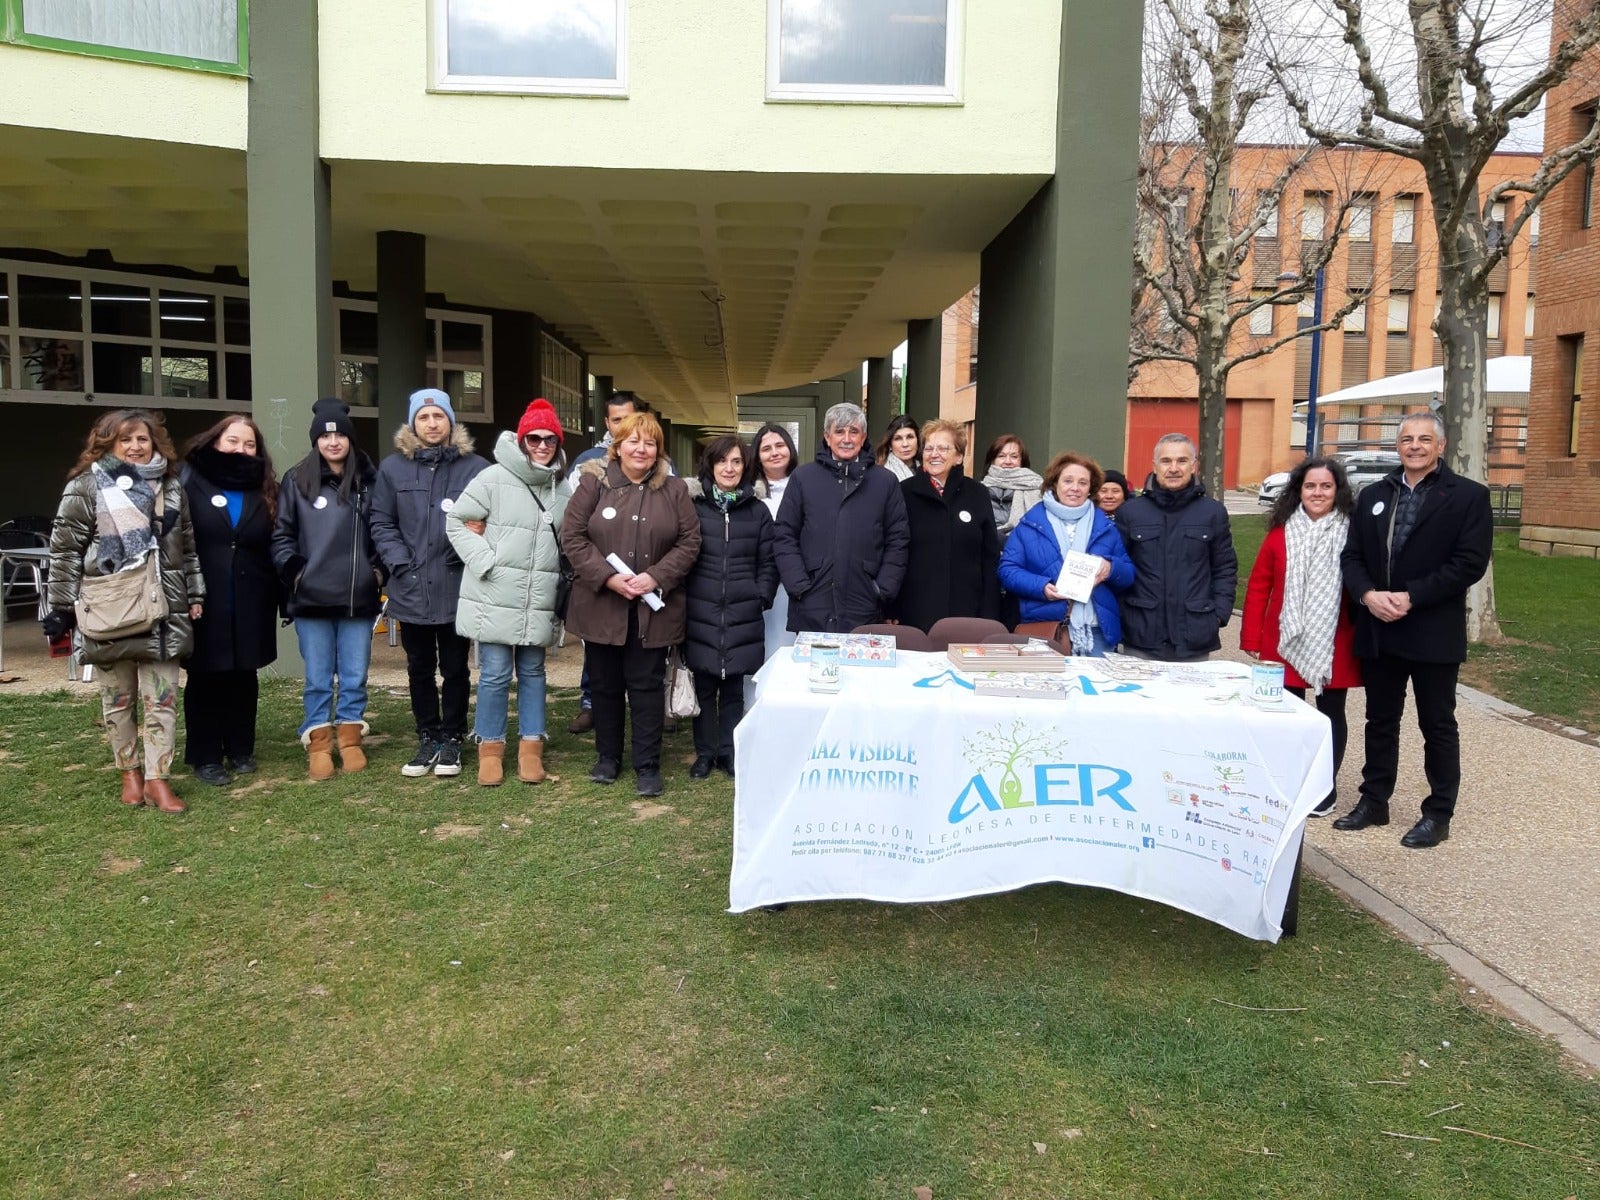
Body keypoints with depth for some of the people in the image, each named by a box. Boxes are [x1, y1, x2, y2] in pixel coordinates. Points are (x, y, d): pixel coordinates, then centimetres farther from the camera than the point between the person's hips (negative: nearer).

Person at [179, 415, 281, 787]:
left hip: (250, 604, 3)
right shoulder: (190, 482, -1)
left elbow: (276, 547, 8)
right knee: (205, 679, 4)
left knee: (244, 677, 11)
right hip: (204, 601, -3)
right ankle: (204, 756, 13)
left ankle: (241, 749, 22)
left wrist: (282, 595, 2)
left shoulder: (265, 491, 10)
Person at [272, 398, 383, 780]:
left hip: (359, 599, 1)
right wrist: (294, 572, -6)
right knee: (318, 680, 5)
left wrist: (379, 571, 3)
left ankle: (351, 742, 21)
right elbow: (281, 534, 5)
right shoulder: (297, 480, 2)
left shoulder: (370, 479, 5)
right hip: (312, 600, -1)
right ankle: (318, 748, 15)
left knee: (355, 678, 8)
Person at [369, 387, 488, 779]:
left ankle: (451, 740, 22)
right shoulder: (393, 467, 4)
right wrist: (401, 564, -9)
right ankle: (427, 739, 26)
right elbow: (382, 523, 3)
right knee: (420, 669, 13)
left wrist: (470, 555, -16)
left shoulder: (475, 467, -2)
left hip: (457, 588, -2)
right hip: (411, 589, 2)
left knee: (455, 669, 9)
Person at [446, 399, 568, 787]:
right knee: (495, 675, 1)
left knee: (532, 673, 12)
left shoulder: (563, 491, 9)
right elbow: (459, 522, -4)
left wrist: (559, 578, 8)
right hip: (494, 598, -4)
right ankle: (490, 747, 15)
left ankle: (530, 747, 22)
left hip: (539, 603, 4)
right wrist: (485, 562, -12)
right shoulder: (494, 478, -6)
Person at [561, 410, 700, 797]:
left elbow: (689, 541, 0)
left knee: (647, 686, 5)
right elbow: (572, 536, -4)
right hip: (601, 605, 1)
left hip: (653, 608, 0)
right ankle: (607, 756, 28)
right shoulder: (594, 483, 0)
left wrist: (656, 577, -14)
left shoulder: (674, 489, 3)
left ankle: (647, 765, 14)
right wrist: (608, 578, -15)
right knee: (605, 685, 12)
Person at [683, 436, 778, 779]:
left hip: (743, 617, 1)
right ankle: (705, 752, 20)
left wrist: (761, 598, -3)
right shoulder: (694, 507, 2)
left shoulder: (758, 511, 7)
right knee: (704, 687, 6)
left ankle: (729, 752, 20)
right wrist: (681, 599, -3)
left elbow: (768, 563, 8)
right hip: (700, 614, -1)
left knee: (733, 689, 8)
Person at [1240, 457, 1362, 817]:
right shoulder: (1280, 532, 1)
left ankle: (1326, 788, 23)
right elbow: (1258, 586, 1)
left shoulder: (1353, 533, -4)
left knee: (1331, 714, 9)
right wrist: (1252, 639, -3)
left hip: (1335, 644, -1)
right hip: (1286, 641, 1)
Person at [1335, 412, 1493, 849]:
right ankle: (1374, 801, 26)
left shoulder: (1469, 496, -4)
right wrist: (1368, 595, -12)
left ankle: (1438, 814, 17)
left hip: (1433, 632, -4)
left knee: (1438, 726, 6)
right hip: (1378, 630, 5)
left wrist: (1411, 598, -18)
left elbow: (1470, 563, -13)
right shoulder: (1374, 495, 11)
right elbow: (1353, 555, 7)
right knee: (1380, 721, 14)